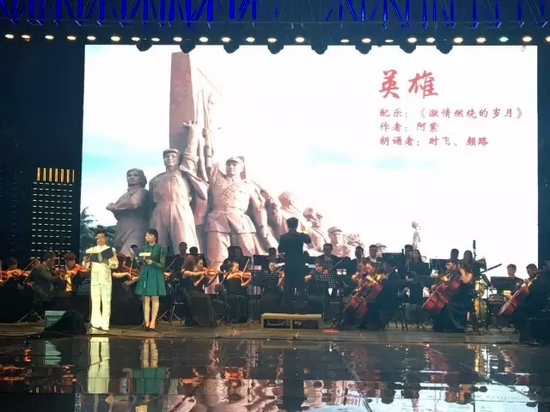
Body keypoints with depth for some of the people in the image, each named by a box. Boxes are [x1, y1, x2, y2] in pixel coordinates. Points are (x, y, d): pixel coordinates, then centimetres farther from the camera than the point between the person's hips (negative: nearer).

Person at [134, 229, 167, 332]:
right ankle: (146, 322, 0)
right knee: (146, 299, 0)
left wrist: (152, 263, -20)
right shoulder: (143, 248, 10)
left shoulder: (160, 248, -1)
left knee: (154, 299, -1)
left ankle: (152, 323, 0)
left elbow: (162, 265, -5)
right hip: (145, 274, 3)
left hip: (155, 275, -3)